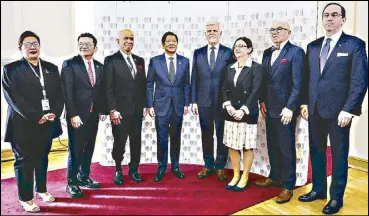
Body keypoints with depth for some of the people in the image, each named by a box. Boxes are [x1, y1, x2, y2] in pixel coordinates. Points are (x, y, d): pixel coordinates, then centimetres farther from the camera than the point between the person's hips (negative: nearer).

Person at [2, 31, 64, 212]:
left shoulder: (51, 68, 11)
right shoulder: (11, 69, -1)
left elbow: (59, 94, 8)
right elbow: (13, 97, -11)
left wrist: (54, 113, -9)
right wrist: (35, 117, -18)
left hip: (47, 123, 4)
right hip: (23, 125, -4)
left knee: (42, 159, 17)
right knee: (24, 161, 6)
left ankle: (41, 189, 34)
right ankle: (26, 198, 20)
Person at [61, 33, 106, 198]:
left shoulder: (99, 66, 10)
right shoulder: (69, 64, -5)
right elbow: (67, 91, -11)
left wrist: (102, 110, 6)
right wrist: (73, 114, -17)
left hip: (93, 115, 5)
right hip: (77, 115, -5)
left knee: (88, 148, 14)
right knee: (75, 150, 2)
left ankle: (84, 177, 29)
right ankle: (71, 183, 17)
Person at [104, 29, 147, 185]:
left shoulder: (139, 61, 11)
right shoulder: (111, 60, -4)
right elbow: (108, 87, -8)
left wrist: (145, 105, 8)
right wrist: (112, 110, -14)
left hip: (137, 110, 4)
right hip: (120, 110, -4)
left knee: (136, 141, 11)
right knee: (119, 142, 7)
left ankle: (134, 169, 27)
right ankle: (118, 171, 27)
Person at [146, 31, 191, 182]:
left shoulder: (184, 61, 4)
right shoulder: (155, 61, -1)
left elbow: (187, 84, 8)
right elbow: (149, 85, 1)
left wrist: (186, 103, 3)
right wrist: (150, 105, -3)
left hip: (178, 106, 2)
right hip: (161, 105, -2)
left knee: (176, 137, 11)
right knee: (162, 138, 4)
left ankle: (175, 166, 27)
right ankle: (161, 168, 20)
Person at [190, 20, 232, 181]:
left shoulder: (229, 52, 1)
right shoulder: (198, 53, 8)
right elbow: (194, 79, 6)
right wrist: (193, 101, 1)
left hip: (222, 101, -2)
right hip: (204, 101, 2)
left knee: (222, 136, 7)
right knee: (206, 135, 10)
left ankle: (220, 167, 22)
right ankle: (208, 166, 25)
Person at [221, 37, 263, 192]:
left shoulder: (256, 67, -4)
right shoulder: (230, 68, 12)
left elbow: (255, 91, -12)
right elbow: (224, 89, 9)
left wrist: (243, 110, -19)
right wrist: (228, 106, -8)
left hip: (248, 113, -5)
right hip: (231, 113, 5)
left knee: (247, 146, 4)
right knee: (232, 146, 10)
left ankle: (244, 178, 18)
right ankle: (236, 176, 24)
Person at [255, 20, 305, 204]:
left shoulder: (296, 52, -7)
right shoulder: (267, 53, 13)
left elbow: (297, 83, -13)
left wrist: (290, 107, -17)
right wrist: (262, 101, 8)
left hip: (285, 109, -6)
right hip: (269, 108, 6)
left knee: (286, 148, 3)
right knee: (272, 145, 16)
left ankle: (288, 185, 16)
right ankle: (274, 177, 33)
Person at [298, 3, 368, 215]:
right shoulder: (313, 46, 12)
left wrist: (348, 109, -16)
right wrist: (305, 102, 5)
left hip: (338, 111, -4)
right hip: (315, 109, 5)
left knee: (339, 154, 7)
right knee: (316, 151, 14)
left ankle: (336, 198, 22)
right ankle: (318, 189, 31)